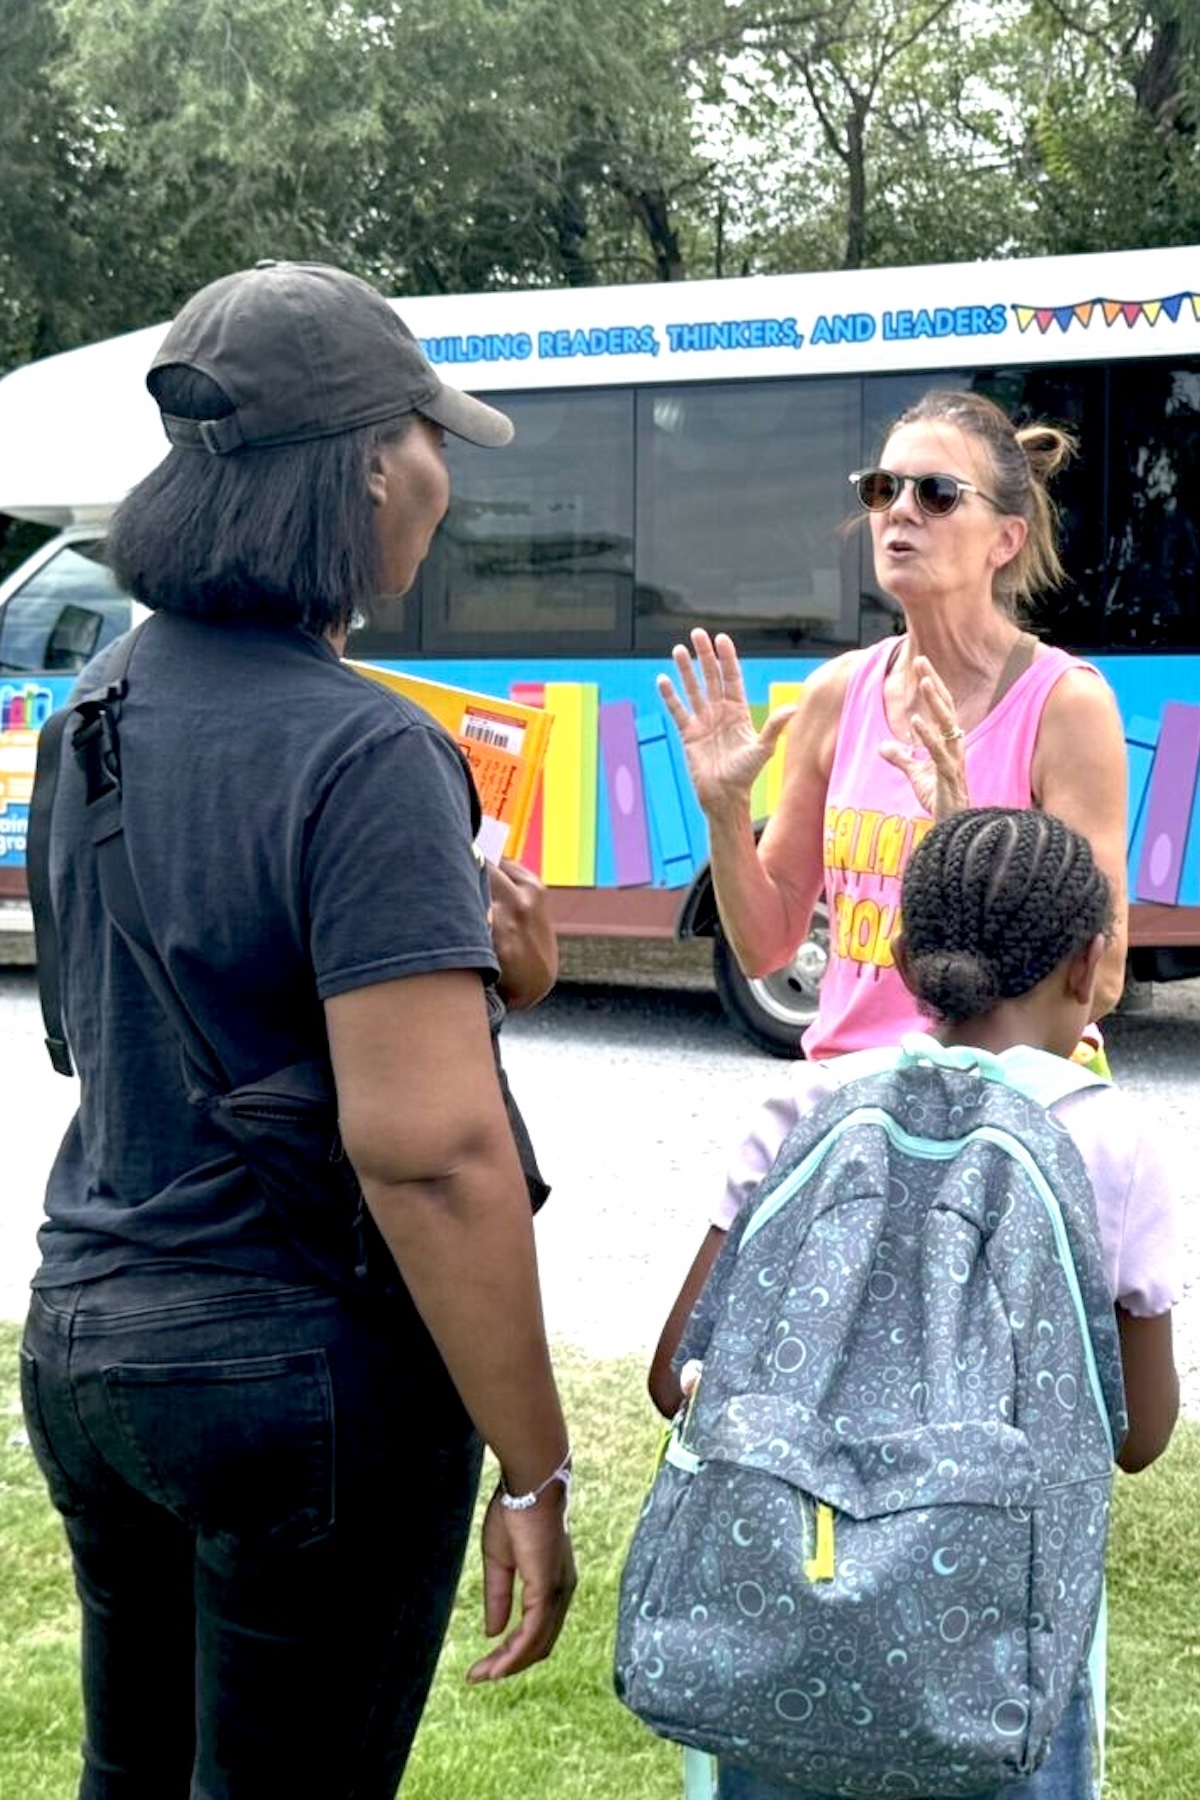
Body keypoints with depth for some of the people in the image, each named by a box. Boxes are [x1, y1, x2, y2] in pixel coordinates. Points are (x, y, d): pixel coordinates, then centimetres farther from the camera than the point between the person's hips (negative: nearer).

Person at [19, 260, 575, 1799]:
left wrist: (465, 970, -1)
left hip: (82, 1338, 7)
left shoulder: (103, 712, 5)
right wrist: (535, 1475, -19)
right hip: (297, 1380, -7)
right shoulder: (364, 754, -21)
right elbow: (427, 1150, -26)